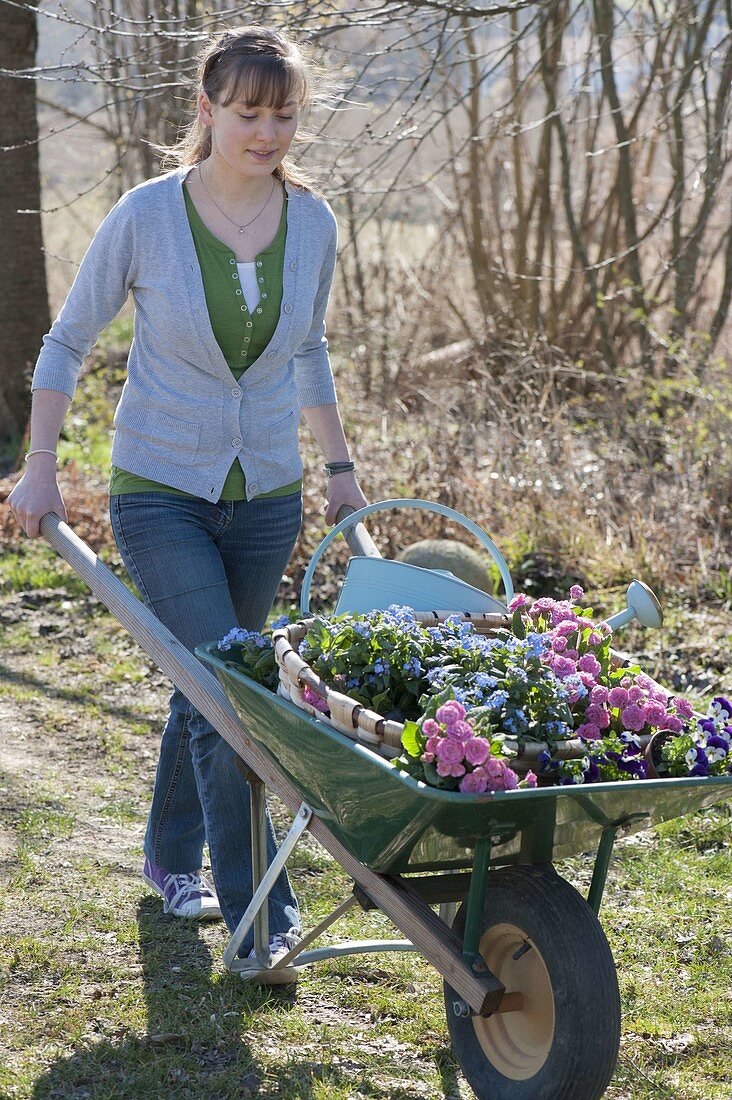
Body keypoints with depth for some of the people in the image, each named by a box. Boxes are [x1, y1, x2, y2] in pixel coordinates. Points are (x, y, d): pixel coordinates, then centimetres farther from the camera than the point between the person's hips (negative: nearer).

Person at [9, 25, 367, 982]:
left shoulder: (311, 221, -2)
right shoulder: (147, 216, -13)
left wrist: (338, 464, 16)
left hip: (266, 495, 4)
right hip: (162, 490, -4)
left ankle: (173, 857, 38)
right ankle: (261, 922, -9)